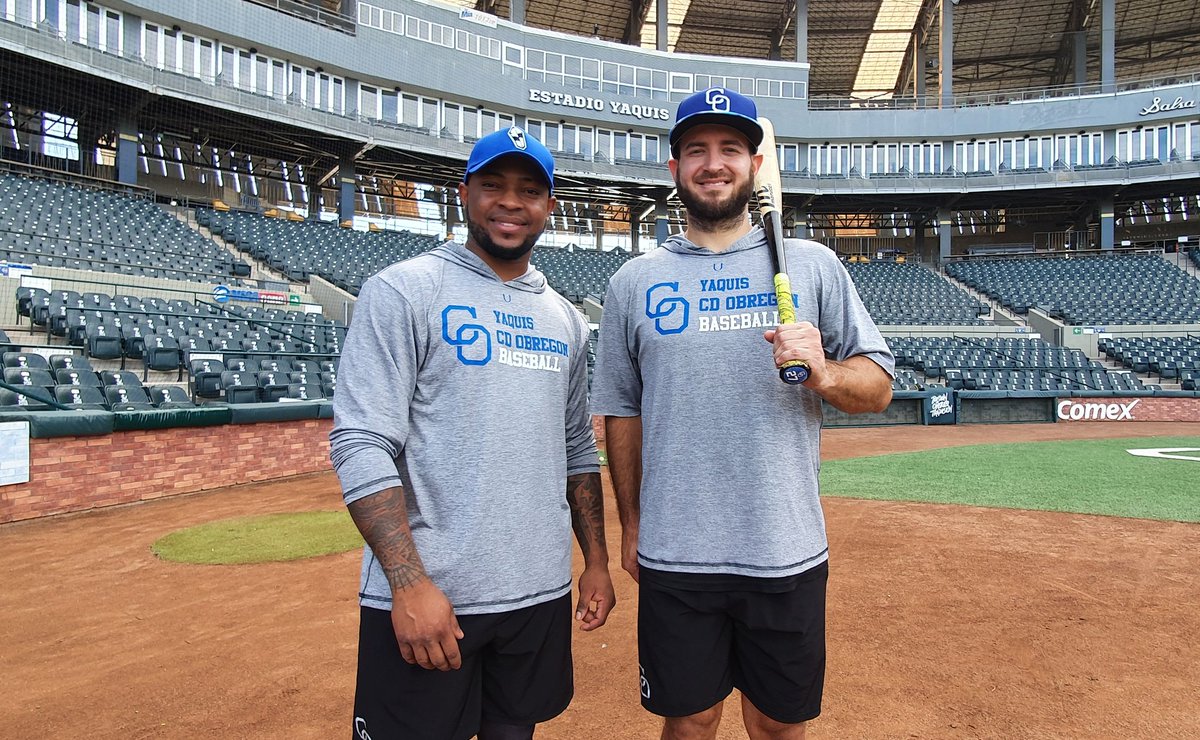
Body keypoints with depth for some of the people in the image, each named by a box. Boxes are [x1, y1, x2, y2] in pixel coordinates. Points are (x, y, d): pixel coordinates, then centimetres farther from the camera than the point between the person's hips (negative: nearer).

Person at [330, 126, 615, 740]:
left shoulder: (565, 319, 11)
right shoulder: (402, 291, -6)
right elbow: (361, 446, -13)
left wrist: (595, 560, 12)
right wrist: (409, 583, -19)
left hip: (542, 596, 6)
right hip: (423, 596, -5)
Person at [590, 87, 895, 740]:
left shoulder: (813, 265, 3)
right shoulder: (634, 281, 5)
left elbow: (878, 387, 4)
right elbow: (622, 412, 9)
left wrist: (825, 373, -18)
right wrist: (630, 524, 9)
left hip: (787, 555, 0)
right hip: (673, 558, 1)